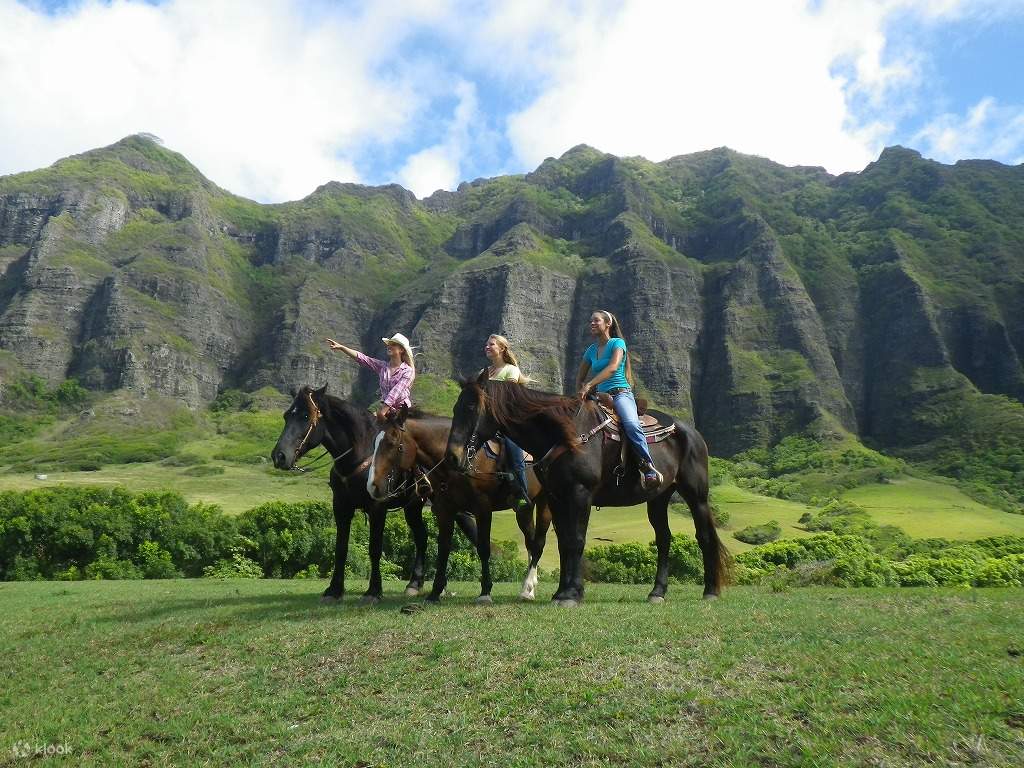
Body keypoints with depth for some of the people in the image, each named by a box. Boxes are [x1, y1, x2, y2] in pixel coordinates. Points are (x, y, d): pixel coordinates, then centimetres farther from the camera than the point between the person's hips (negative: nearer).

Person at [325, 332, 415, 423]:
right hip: (384, 407, 5)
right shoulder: (382, 366, 9)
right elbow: (361, 358, 3)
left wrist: (384, 410, -24)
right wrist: (341, 347, -6)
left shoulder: (407, 371, -6)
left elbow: (396, 392, -16)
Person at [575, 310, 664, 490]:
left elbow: (613, 367, -19)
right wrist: (582, 390, 1)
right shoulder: (591, 350, 18)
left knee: (631, 425, -34)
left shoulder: (617, 343, 1)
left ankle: (649, 469, -31)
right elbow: (579, 379, 24)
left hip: (621, 393, -6)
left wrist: (589, 385, -28)